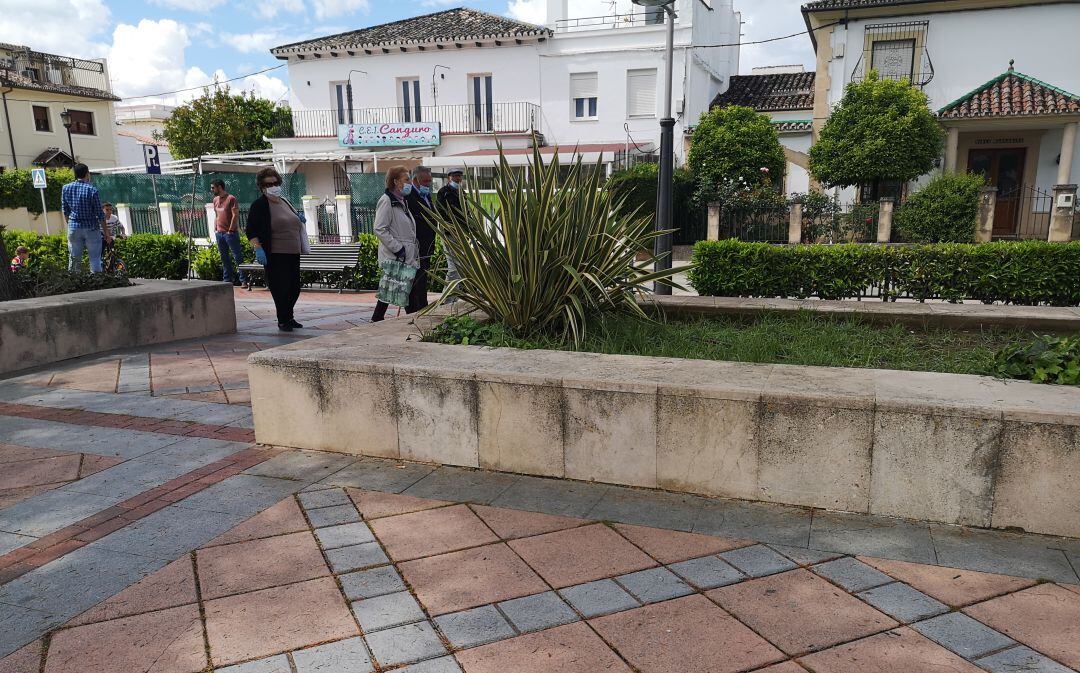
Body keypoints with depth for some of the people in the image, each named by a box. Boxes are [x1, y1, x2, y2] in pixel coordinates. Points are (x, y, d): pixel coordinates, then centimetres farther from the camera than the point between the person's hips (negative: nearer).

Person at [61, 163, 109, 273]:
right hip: (91, 228, -4)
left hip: (73, 227, 4)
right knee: (95, 258, 1)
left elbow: (65, 211, 9)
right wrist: (106, 233, -3)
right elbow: (100, 214, -9)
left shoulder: (66, 188, 2)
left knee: (74, 258, 12)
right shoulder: (92, 190, -11)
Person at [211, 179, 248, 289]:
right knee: (224, 258, 10)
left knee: (238, 257, -7)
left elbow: (235, 215, -12)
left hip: (230, 233, -7)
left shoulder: (231, 198, -7)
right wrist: (215, 229, 12)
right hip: (219, 233, 7)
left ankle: (244, 281, -9)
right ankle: (227, 280, 15)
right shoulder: (215, 200, 15)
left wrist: (230, 230, -14)